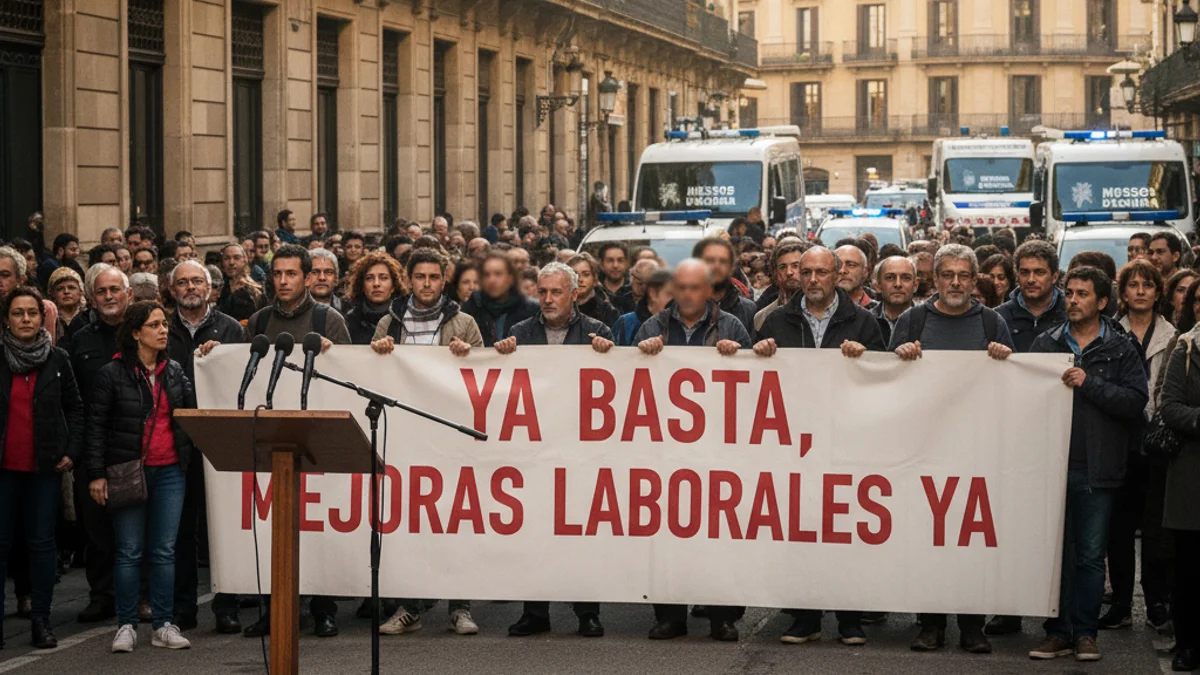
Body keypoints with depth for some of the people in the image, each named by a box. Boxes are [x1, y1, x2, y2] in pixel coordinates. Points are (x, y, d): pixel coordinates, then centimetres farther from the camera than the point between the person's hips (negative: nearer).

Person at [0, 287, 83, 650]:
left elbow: (75, 408, 8)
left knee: (42, 541, 1)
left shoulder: (57, 359, 3)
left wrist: (72, 451, -2)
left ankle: (41, 621, 6)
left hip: (44, 467, 0)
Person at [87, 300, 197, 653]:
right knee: (129, 552, 0)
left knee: (164, 551, 5)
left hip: (170, 471, 3)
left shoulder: (175, 372, 10)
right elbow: (96, 425, -3)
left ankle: (164, 625, 10)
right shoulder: (113, 373, -3)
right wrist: (96, 474, -8)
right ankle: (126, 625, 8)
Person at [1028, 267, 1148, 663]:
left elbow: (1137, 400, -8)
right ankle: (1058, 631, 14)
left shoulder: (1120, 349, 3)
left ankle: (1085, 631, 13)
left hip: (1096, 469, -2)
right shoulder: (1046, 344, 9)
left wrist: (1090, 383, -13)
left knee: (1090, 555, 4)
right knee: (1055, 552, 6)